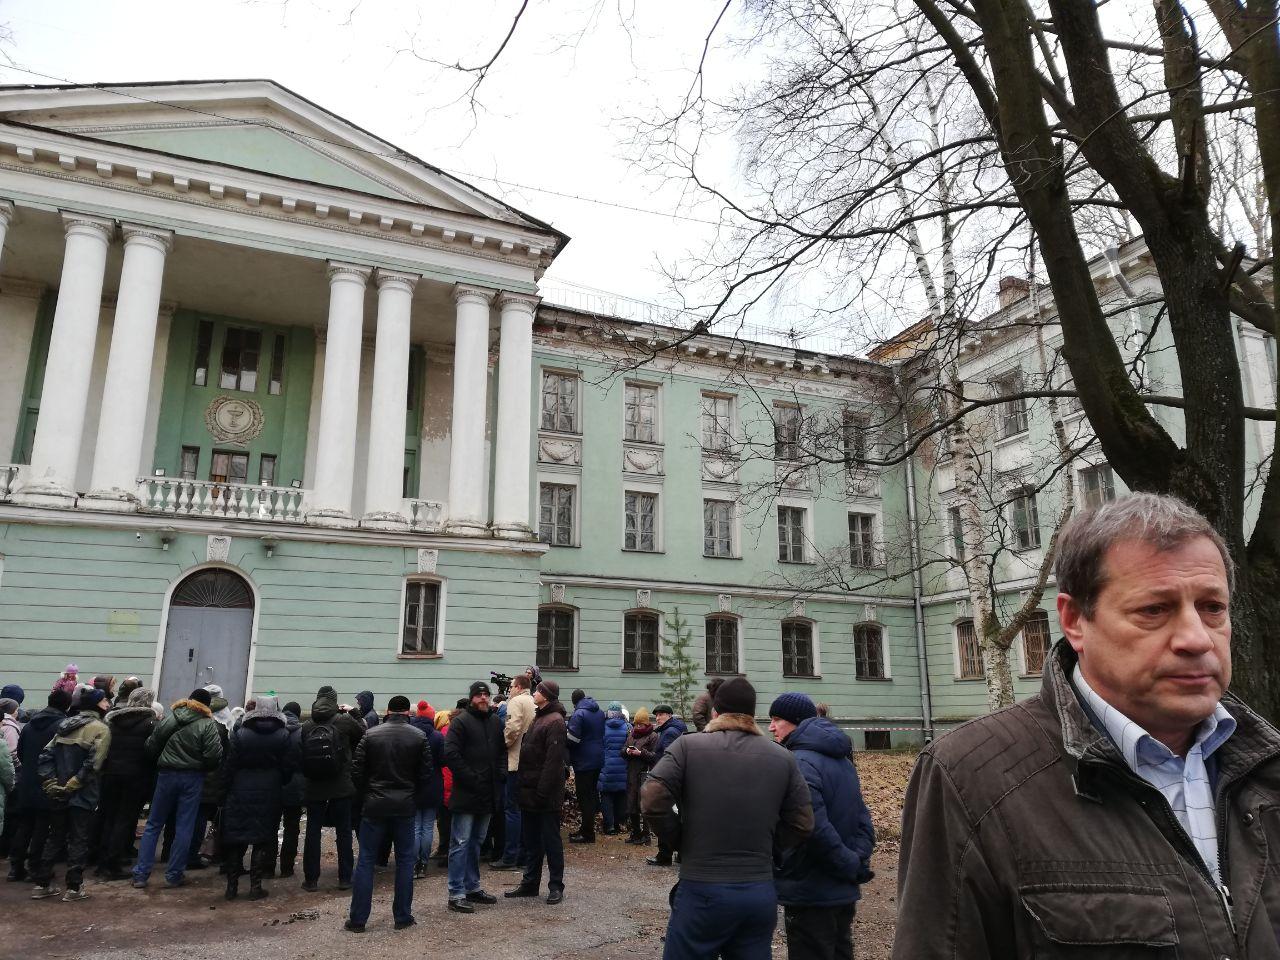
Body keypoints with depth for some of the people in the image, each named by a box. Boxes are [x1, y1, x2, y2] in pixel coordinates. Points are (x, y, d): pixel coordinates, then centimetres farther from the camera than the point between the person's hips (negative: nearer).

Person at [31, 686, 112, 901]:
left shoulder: (65, 725, 11)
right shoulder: (100, 729, -11)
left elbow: (45, 757, 4)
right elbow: (92, 765, -21)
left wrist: (51, 784, 0)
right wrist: (72, 785, -12)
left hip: (58, 794, 6)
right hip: (82, 795, -6)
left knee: (54, 837, 18)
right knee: (78, 841, 3)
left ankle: (41, 884, 23)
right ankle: (73, 888, 6)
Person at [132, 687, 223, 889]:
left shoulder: (168, 719, 3)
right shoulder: (208, 725, -8)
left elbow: (151, 747, 5)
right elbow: (214, 756, -15)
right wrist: (204, 768, 4)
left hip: (166, 774, 3)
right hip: (193, 778, -3)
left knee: (153, 825, 12)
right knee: (184, 828, 5)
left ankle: (140, 874, 11)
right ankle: (174, 875, 9)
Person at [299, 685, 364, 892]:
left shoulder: (306, 726, -1)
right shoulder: (345, 721, -10)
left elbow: (301, 756, 5)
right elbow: (363, 735, 5)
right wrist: (353, 713, 12)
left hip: (314, 788, 2)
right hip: (342, 787, -2)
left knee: (313, 832, 10)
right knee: (344, 832, 8)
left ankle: (311, 879, 14)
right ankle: (345, 878, 12)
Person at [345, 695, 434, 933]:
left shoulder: (370, 735, -4)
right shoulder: (419, 737, -4)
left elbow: (357, 772, -2)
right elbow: (426, 774, -3)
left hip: (375, 806, 0)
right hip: (405, 807, 0)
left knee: (365, 860, 8)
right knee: (405, 860, 10)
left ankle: (357, 919, 11)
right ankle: (402, 917, 13)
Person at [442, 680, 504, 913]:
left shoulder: (495, 722, 12)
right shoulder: (461, 721, -10)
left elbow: (503, 751, 21)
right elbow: (451, 754, -17)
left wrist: (500, 772, 4)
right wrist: (470, 778, -18)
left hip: (488, 795, 7)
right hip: (466, 794, -7)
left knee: (476, 842, 17)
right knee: (461, 843, -3)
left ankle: (472, 887, 27)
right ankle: (456, 894, 2)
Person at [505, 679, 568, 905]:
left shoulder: (555, 721, -15)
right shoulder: (537, 718, 14)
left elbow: (553, 761, -21)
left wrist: (543, 791, -23)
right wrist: (524, 787, 11)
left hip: (546, 795, -9)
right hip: (530, 791, 9)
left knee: (550, 840, 2)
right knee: (531, 841, 16)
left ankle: (556, 886, 12)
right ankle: (530, 884, 26)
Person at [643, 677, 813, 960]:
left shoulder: (688, 747, -5)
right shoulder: (784, 758, 5)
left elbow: (652, 800, -13)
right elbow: (802, 824, 4)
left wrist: (681, 843, 2)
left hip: (701, 892, -3)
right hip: (761, 894, 3)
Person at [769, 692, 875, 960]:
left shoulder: (799, 762, -19)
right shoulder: (843, 760, 9)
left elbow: (815, 828, -26)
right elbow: (863, 819, 9)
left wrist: (851, 866, -15)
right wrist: (859, 862, -1)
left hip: (810, 894, -8)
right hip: (845, 893, 8)